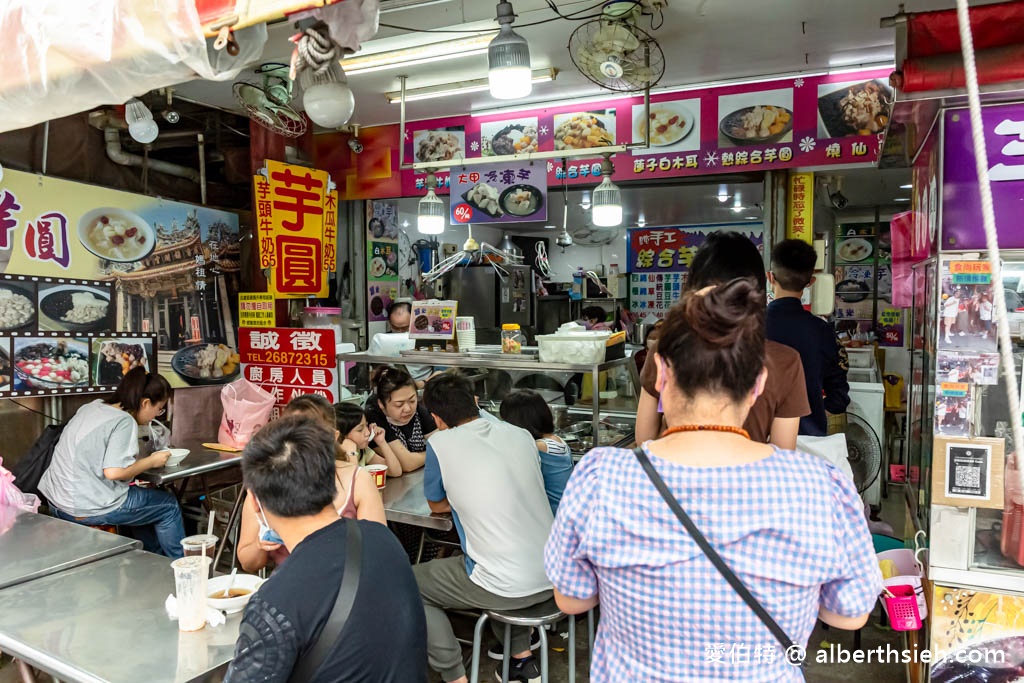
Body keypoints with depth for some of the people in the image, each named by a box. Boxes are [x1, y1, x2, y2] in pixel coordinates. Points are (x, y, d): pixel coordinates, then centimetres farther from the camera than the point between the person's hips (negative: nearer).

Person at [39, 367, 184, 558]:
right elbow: (113, 471, -26)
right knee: (169, 505, 6)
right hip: (87, 510, -9)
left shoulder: (92, 406, 7)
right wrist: (151, 461, -11)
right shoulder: (125, 422, -18)